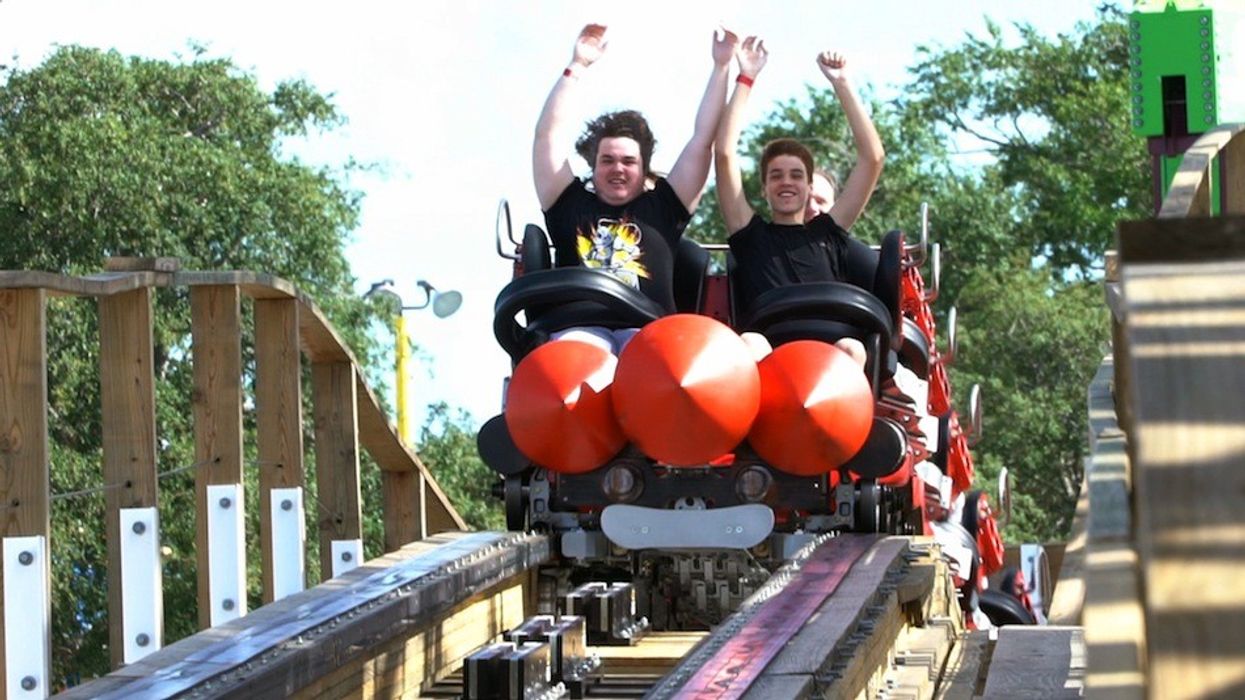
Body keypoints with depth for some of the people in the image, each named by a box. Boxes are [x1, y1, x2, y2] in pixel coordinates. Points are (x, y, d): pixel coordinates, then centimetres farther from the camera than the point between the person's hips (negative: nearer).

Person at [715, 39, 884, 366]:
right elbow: (724, 154, 18)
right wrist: (746, 80, 21)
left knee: (852, 349, -33)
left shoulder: (828, 233, 27)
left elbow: (872, 157, 24)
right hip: (767, 351, -1)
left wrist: (842, 84, 24)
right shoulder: (751, 235, 25)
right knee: (749, 345, -36)